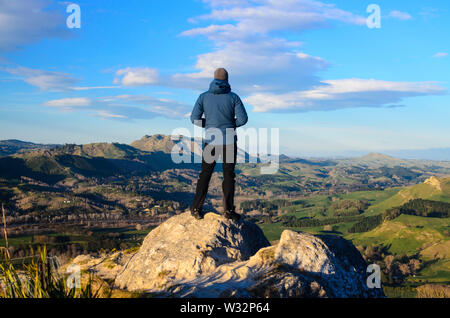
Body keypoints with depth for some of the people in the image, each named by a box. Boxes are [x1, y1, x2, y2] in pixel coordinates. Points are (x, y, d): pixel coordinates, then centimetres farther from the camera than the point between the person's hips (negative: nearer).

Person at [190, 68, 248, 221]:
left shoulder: (204, 96, -1)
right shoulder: (233, 97, -4)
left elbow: (194, 119, -4)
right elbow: (243, 119, -9)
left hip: (211, 141, 1)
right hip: (229, 141, -1)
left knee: (205, 174, 10)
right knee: (229, 175, 7)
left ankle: (196, 208, 8)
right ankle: (228, 210, 6)